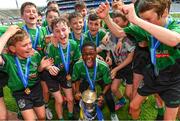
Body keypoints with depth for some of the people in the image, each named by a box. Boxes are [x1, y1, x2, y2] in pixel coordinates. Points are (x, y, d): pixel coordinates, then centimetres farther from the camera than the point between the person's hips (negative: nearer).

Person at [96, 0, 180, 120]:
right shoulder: (147, 28, -10)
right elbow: (120, 32, -2)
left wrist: (136, 20, -52)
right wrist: (106, 17, -21)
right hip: (153, 75, 4)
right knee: (134, 106, 12)